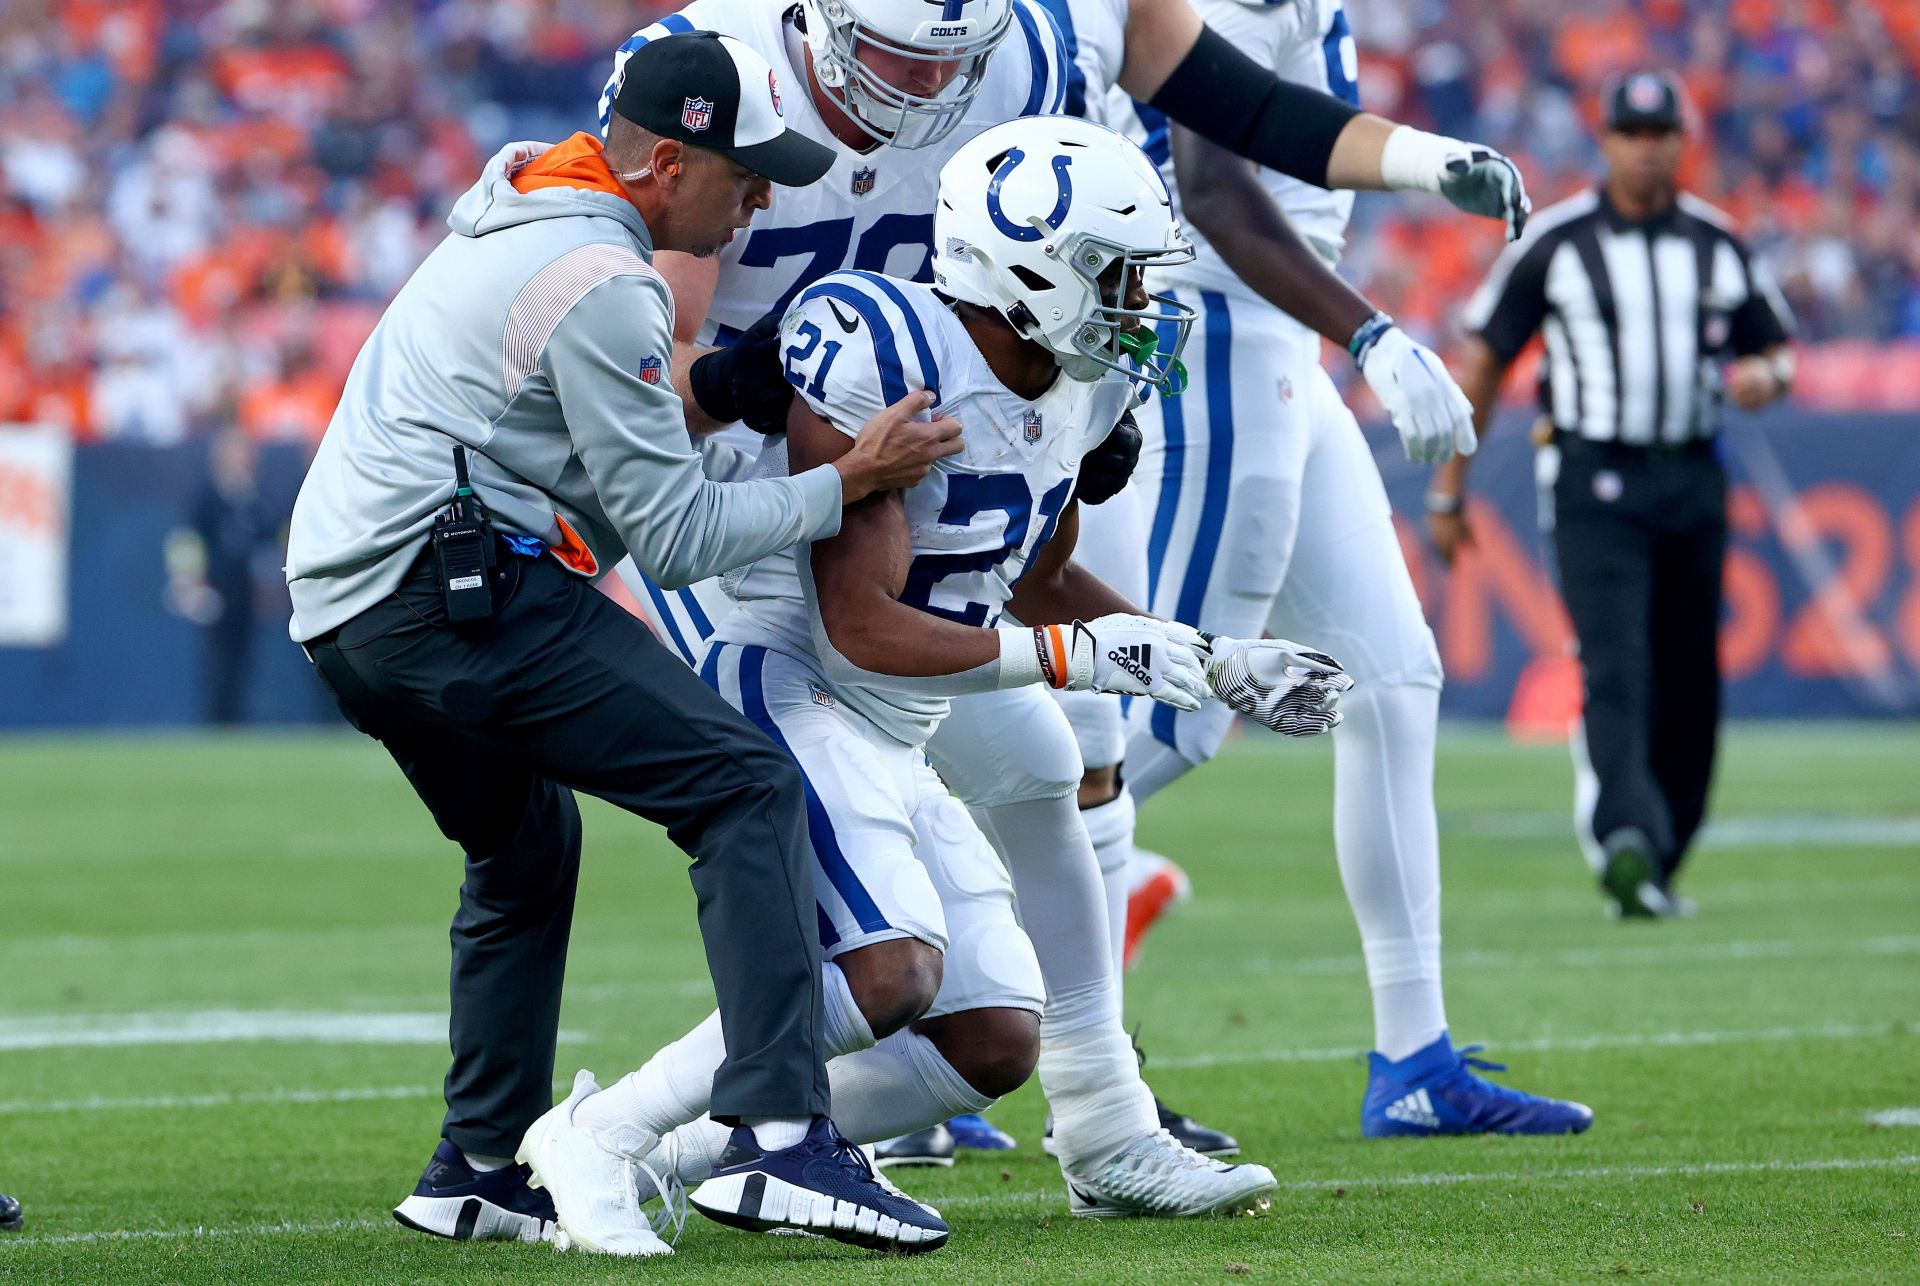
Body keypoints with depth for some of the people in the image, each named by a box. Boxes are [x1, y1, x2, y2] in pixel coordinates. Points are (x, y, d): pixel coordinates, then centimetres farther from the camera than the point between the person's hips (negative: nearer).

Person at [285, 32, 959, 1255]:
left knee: (526, 847, 29)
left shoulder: (514, 210, 17)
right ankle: (782, 1128, -23)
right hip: (458, 590, -10)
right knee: (751, 788, -11)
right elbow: (677, 537, -10)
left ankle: (481, 1168, 31)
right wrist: (852, 480, -5)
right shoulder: (603, 290, -13)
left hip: (340, 599, 10)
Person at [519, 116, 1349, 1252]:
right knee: (891, 972, -29)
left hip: (895, 750, 9)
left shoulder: (1077, 390, 6)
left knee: (995, 1045, 3)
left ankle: (718, 1152, 10)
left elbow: (1041, 580, 23)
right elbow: (864, 625, -21)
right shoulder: (886, 360, -21)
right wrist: (1073, 656, -20)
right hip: (790, 697, -9)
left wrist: (1220, 667, 15)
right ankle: (601, 1137, -18)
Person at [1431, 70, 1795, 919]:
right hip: (1594, 483, -4)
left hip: (1692, 481, 4)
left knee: (1689, 684, 8)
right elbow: (1484, 360, 2)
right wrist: (1448, 491, 1)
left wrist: (1764, 375, -10)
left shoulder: (1716, 244, 9)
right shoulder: (1555, 242, -1)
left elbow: (1776, 352, 17)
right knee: (1616, 670, -20)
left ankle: (1654, 870, 20)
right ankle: (1625, 843, -35)